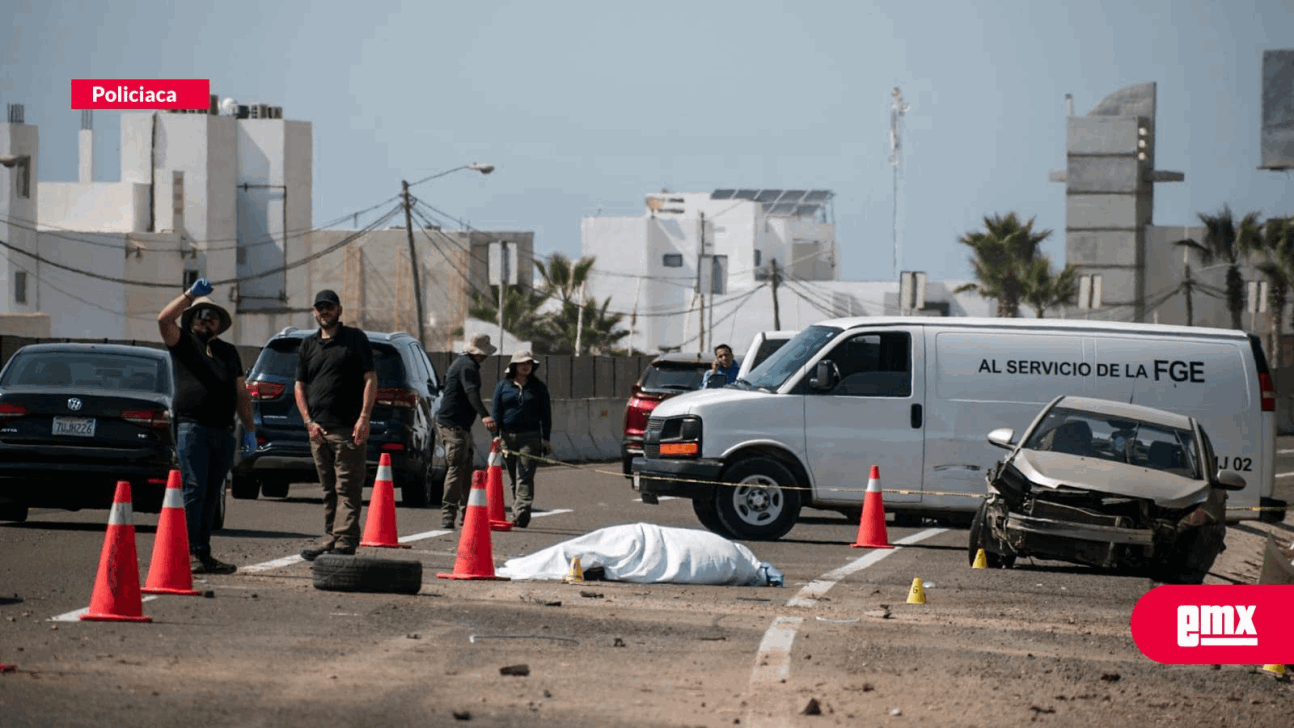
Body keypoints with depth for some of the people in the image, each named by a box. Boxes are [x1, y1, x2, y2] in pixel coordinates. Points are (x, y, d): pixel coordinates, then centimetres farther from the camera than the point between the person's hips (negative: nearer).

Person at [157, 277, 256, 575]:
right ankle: (189, 553, -12)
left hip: (224, 432, 5)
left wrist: (250, 429, 16)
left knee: (211, 495, 6)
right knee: (194, 490, -11)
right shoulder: (183, 343, 9)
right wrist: (191, 294, -15)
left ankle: (204, 554, 8)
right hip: (192, 428, -5)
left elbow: (241, 394, 23)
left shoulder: (228, 352, 23)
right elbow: (163, 319, -11)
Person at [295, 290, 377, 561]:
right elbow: (300, 386, 17)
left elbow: (370, 379, -2)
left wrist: (364, 418, -12)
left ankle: (345, 542, -12)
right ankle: (330, 539, 16)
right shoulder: (309, 345, 17)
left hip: (348, 428, -5)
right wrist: (308, 421, 2)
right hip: (318, 429, 5)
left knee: (348, 489, -8)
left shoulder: (355, 338, 4)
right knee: (328, 490, 10)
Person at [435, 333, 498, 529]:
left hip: (448, 422, 11)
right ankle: (447, 515, -18)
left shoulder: (460, 363, 20)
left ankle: (466, 512, 21)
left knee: (465, 469, 15)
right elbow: (472, 393, -30)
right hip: (454, 425, -11)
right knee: (456, 469, -14)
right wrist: (484, 415, -43)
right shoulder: (468, 366, -14)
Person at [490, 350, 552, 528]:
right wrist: (496, 435, -1)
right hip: (508, 436, 2)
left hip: (530, 438, -2)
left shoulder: (538, 387, 9)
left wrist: (546, 439, 4)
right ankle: (517, 515, 15)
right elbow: (496, 411, 8)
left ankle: (521, 514, -21)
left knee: (524, 477, -13)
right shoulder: (503, 386, 10)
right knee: (513, 478, 8)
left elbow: (546, 414, 10)